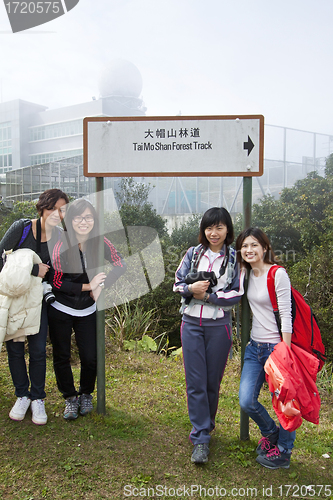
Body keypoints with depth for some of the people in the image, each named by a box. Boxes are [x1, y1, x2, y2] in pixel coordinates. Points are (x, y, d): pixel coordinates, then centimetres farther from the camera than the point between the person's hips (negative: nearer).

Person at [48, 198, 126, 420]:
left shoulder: (100, 243, -10)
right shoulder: (61, 246, -18)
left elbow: (121, 265, -4)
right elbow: (56, 282, -15)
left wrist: (101, 286, -17)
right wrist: (88, 286, -18)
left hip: (87, 312, 2)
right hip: (61, 311, -1)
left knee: (90, 357, 5)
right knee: (62, 357, 9)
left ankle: (86, 394, 33)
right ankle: (70, 397, 32)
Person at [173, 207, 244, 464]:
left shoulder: (234, 258, 0)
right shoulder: (193, 253, 5)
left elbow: (237, 293, -5)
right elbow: (178, 283, 5)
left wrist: (207, 295, -14)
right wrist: (191, 288, -16)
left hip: (219, 326, -1)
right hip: (191, 324, 1)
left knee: (213, 382, 10)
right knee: (195, 383, 0)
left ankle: (205, 426, 34)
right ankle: (201, 440, 9)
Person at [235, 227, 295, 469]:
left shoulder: (278, 274, -13)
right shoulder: (248, 274, 7)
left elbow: (286, 316, -16)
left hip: (276, 346, -6)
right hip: (255, 347, 6)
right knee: (246, 401, 4)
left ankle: (283, 452, 29)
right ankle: (270, 432, 34)